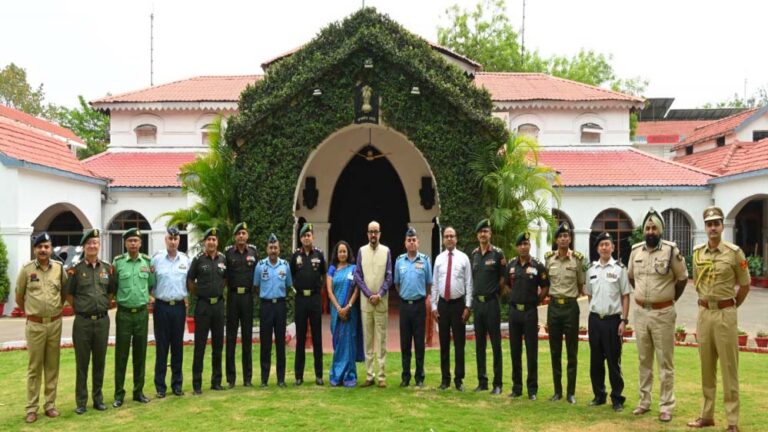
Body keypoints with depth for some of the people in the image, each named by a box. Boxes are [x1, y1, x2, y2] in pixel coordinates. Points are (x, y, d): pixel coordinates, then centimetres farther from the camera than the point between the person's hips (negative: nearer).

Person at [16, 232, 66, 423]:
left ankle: (50, 404, 19)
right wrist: (29, 311, 15)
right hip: (35, 325, -2)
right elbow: (19, 296, 8)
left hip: (55, 323, 2)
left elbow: (65, 291, 15)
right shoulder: (26, 269, -3)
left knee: (52, 366, 9)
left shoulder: (59, 268, 1)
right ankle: (32, 408, 11)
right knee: (34, 367, 4)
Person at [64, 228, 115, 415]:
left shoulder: (107, 268, 6)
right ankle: (81, 401, 13)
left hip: (102, 320, 2)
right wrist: (80, 309, 4)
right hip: (82, 322, -2)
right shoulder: (75, 269, -3)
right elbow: (68, 295, 4)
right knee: (82, 363, 4)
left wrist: (103, 307, 9)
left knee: (99, 361, 10)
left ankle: (98, 398, 20)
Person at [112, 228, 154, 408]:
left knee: (140, 354, 10)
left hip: (142, 313, 2)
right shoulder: (118, 262, -4)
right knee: (121, 355, 3)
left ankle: (139, 391, 21)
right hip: (124, 313, -2)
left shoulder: (147, 262, 4)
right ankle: (119, 394, 13)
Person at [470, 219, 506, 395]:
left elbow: (503, 277, -1)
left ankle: (497, 383, 8)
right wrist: (476, 293, 10)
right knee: (479, 344, 10)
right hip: (477, 302, 5)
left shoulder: (498, 253, -7)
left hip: (492, 302, -5)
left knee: (495, 344, 0)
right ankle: (482, 381, 20)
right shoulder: (474, 254, 9)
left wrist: (495, 291, 3)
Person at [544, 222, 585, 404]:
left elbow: (581, 285, 7)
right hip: (553, 306, 2)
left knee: (572, 352, 4)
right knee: (555, 352, 8)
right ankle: (557, 391, 19)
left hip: (571, 307, -2)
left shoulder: (578, 259, -4)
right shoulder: (548, 258, 2)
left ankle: (571, 392, 13)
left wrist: (570, 296, 9)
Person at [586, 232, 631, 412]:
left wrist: (624, 320, -9)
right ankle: (599, 395, 23)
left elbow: (625, 296, -3)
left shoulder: (619, 268, -4)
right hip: (595, 319, 4)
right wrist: (595, 311, 8)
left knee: (613, 361, 2)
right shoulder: (591, 269, 8)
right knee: (595, 360, 10)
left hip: (613, 319, -4)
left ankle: (617, 398, 13)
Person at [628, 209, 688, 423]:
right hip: (640, 312, 4)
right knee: (643, 360, 13)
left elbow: (682, 278, 2)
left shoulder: (671, 250, -9)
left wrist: (670, 299, 8)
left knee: (665, 361, 3)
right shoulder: (636, 250, 3)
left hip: (663, 313, -4)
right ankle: (644, 401, 24)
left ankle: (666, 406, 11)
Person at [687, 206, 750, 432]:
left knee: (729, 368, 0)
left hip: (726, 314, -4)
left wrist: (729, 307, 7)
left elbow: (745, 285, 2)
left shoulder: (734, 252, -7)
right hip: (704, 313, 4)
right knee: (706, 367, 12)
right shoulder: (697, 252, 6)